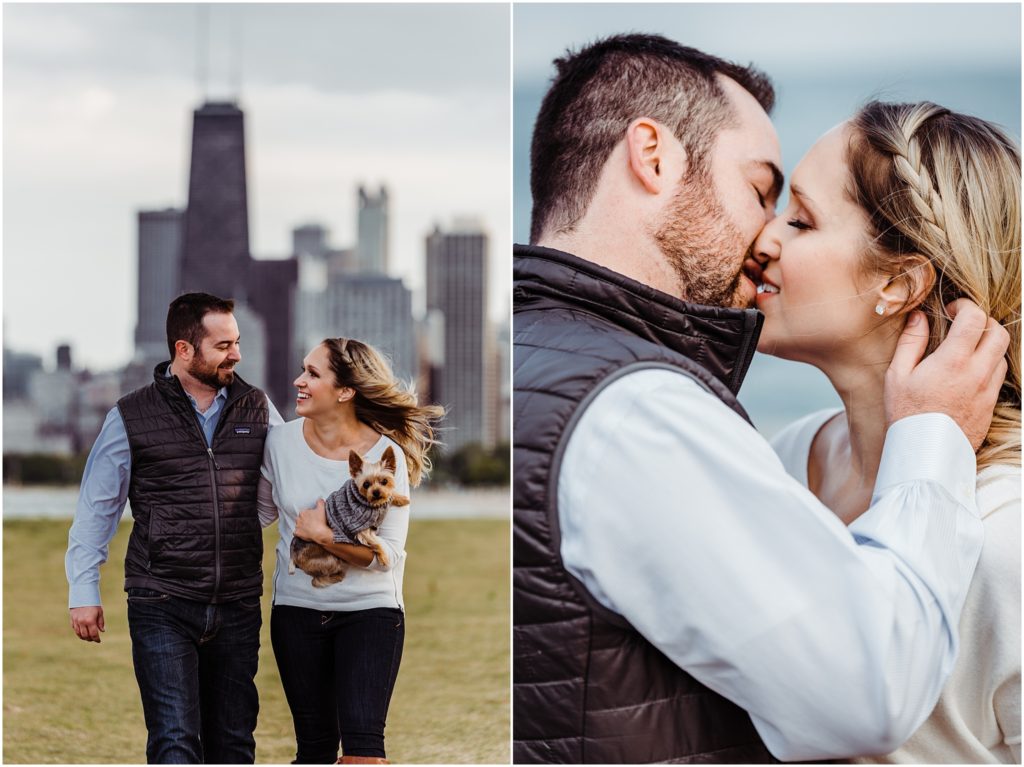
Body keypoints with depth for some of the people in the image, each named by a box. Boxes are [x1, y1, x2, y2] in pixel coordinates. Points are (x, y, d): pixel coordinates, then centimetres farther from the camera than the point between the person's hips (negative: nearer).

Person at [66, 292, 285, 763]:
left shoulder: (257, 410, 8)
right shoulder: (131, 418, 1)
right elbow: (96, 508, 5)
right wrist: (83, 592, 1)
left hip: (237, 605, 3)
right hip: (163, 608, -3)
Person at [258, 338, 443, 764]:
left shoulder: (385, 456, -12)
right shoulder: (282, 442, -2)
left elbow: (388, 554, -14)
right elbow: (262, 511, 15)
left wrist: (323, 536, -19)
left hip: (369, 609, -3)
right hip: (297, 608, 3)